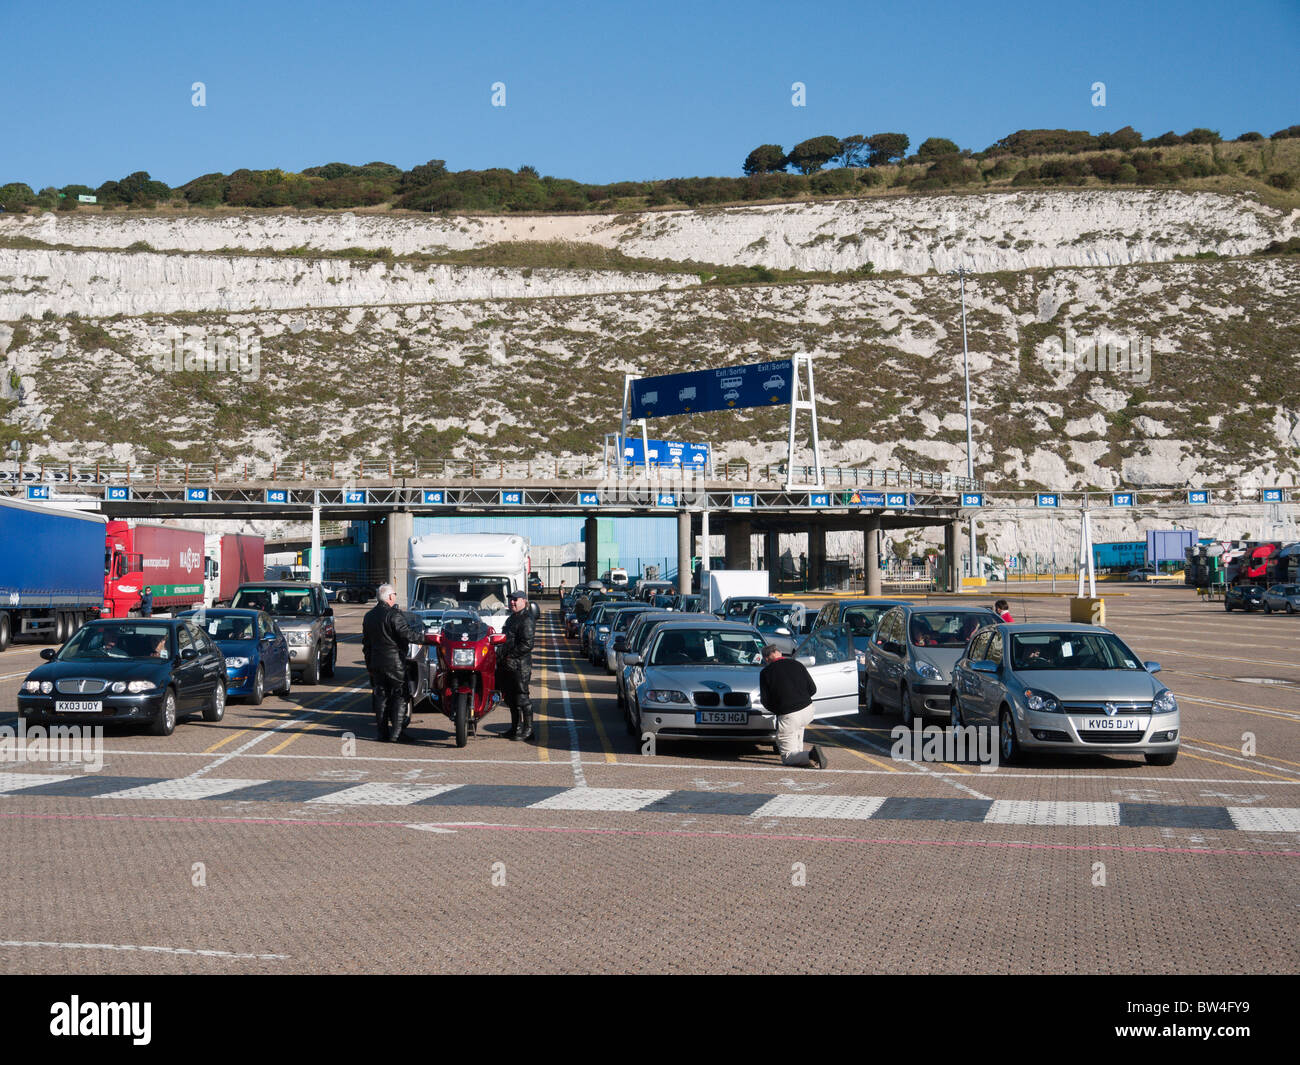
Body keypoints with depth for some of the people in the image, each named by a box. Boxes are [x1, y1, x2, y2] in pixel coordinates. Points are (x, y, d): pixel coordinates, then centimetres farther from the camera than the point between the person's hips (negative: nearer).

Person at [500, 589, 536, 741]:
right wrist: (502, 655, 15)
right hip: (509, 665, 10)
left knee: (522, 697, -8)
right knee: (510, 698, 14)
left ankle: (528, 730, -3)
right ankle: (516, 728, 24)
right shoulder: (511, 618, 19)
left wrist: (510, 655, -18)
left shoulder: (526, 620, -12)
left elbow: (527, 645, -20)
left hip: (520, 664, -10)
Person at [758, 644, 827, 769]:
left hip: (788, 716, -5)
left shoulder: (766, 672, -3)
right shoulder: (797, 664, 6)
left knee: (787, 758, 2)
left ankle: (810, 755, -25)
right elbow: (812, 689, 7)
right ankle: (799, 752, 32)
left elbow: (766, 702, -4)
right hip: (808, 711, 5)